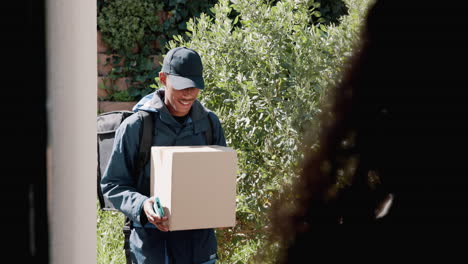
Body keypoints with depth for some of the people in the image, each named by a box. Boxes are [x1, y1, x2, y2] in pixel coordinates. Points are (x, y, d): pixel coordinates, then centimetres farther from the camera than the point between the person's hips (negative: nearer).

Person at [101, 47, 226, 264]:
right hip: (152, 241, -3)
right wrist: (141, 206, -22)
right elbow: (112, 184, -4)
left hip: (199, 239, 4)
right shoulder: (136, 126, -7)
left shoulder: (210, 123, 5)